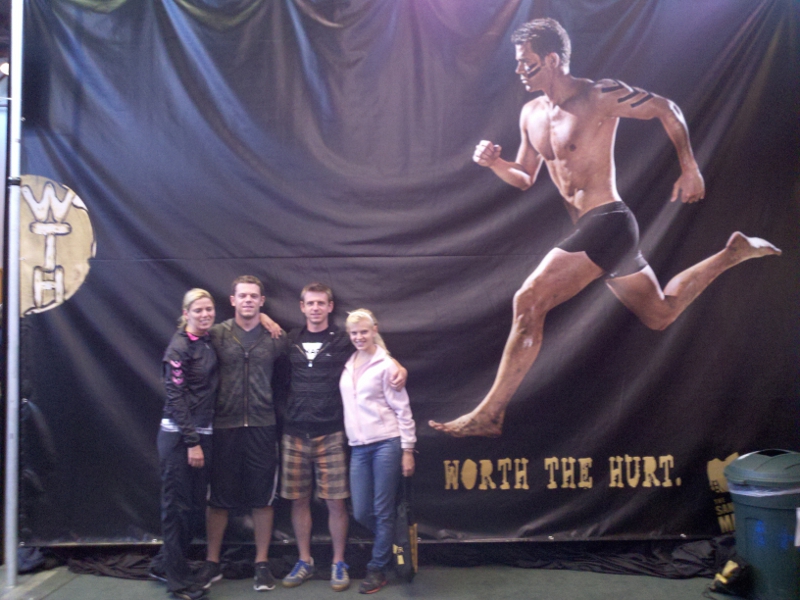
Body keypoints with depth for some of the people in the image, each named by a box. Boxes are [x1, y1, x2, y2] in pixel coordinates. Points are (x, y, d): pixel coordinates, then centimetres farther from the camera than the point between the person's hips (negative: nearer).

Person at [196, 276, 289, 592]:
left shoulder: (276, 338, 2)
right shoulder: (216, 335, -1)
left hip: (262, 426, 1)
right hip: (224, 426, 0)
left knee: (262, 498, 8)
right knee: (218, 497, 10)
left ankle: (262, 563, 23)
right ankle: (212, 562, 26)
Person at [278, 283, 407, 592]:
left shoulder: (344, 340, 2)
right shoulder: (291, 339, 8)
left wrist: (399, 368, -12)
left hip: (331, 433, -2)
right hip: (294, 433, 2)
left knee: (335, 501, 1)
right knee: (298, 499, 9)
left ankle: (339, 564, 18)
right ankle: (304, 561, 25)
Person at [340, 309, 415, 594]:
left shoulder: (385, 365, -5)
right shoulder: (347, 365, 11)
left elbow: (402, 409, -6)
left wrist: (407, 449, -9)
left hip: (386, 443, -5)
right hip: (358, 447, 5)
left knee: (382, 511, 1)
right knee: (361, 513, 6)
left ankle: (377, 570, 16)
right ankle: (392, 544, 32)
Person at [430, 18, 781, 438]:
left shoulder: (600, 96, -10)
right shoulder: (531, 114, 11)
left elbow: (667, 110, 1)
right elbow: (525, 180, 18)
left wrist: (690, 171, -1)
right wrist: (495, 164, -3)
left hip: (608, 223, -9)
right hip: (585, 229, 9)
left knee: (529, 300, -22)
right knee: (660, 315, 23)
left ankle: (488, 415, -17)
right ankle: (733, 252, 40)